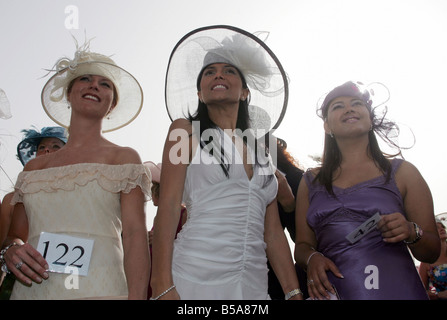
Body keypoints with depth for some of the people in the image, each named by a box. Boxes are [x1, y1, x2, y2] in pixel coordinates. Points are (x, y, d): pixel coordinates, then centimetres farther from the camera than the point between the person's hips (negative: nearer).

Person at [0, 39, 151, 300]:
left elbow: (135, 234, -5)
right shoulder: (35, 167, 15)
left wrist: (136, 296, -18)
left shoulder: (124, 158, 4)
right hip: (31, 290, 4)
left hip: (97, 288, -3)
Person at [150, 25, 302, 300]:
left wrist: (294, 293, 3)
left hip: (253, 284, 4)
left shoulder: (261, 153, 16)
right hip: (194, 279, -4)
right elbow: (168, 208, -6)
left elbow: (273, 232, 12)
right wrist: (163, 288, -15)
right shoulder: (186, 130, 5)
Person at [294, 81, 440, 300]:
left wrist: (411, 233, -16)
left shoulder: (402, 172, 3)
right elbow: (302, 246, 10)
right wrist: (312, 258, -12)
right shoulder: (311, 181, 8)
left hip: (397, 289, -1)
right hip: (332, 292, 1)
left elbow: (432, 253, 5)